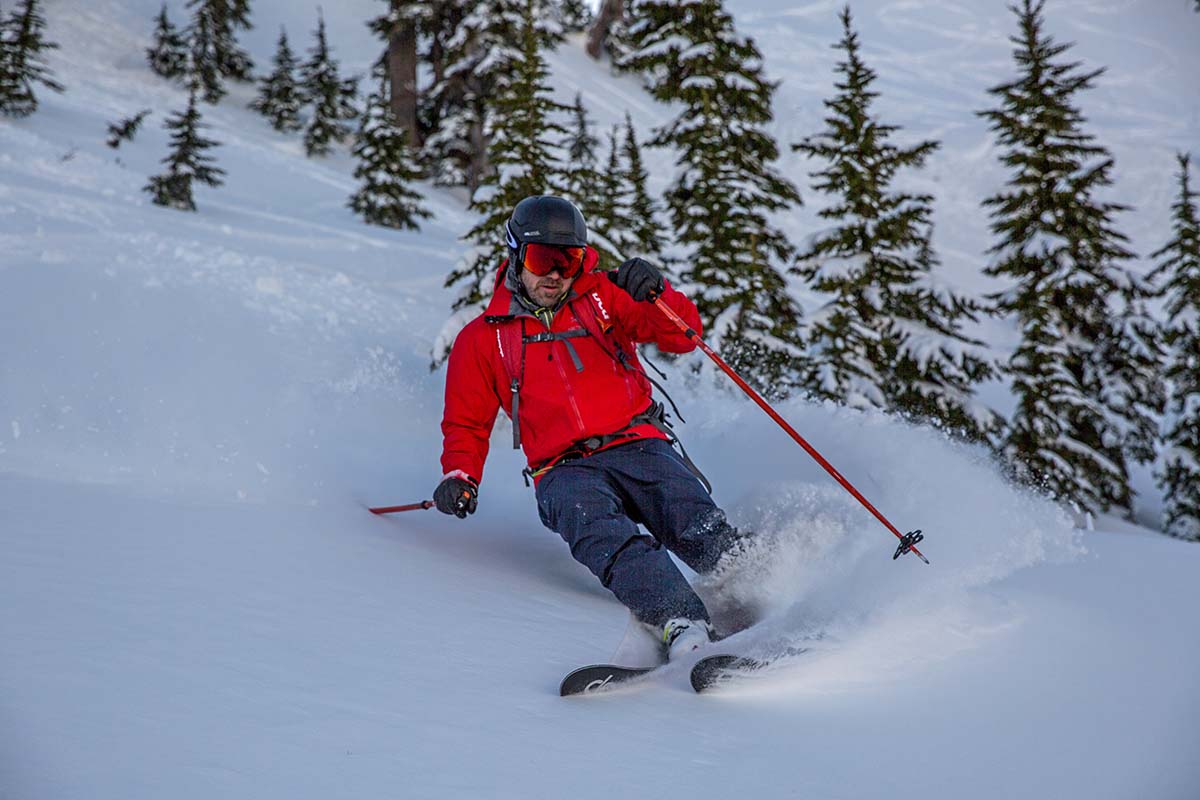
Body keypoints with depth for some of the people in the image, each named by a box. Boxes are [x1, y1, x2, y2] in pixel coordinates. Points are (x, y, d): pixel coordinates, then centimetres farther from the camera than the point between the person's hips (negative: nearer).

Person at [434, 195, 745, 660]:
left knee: (700, 532, -25)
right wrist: (460, 475, 2)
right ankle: (681, 625, -52)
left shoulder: (602, 296, 13)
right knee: (602, 534, -34)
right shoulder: (481, 339, 14)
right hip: (564, 471, -2)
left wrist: (656, 294, -14)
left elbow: (683, 336, 6)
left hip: (638, 446, 2)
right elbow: (467, 423, 21)